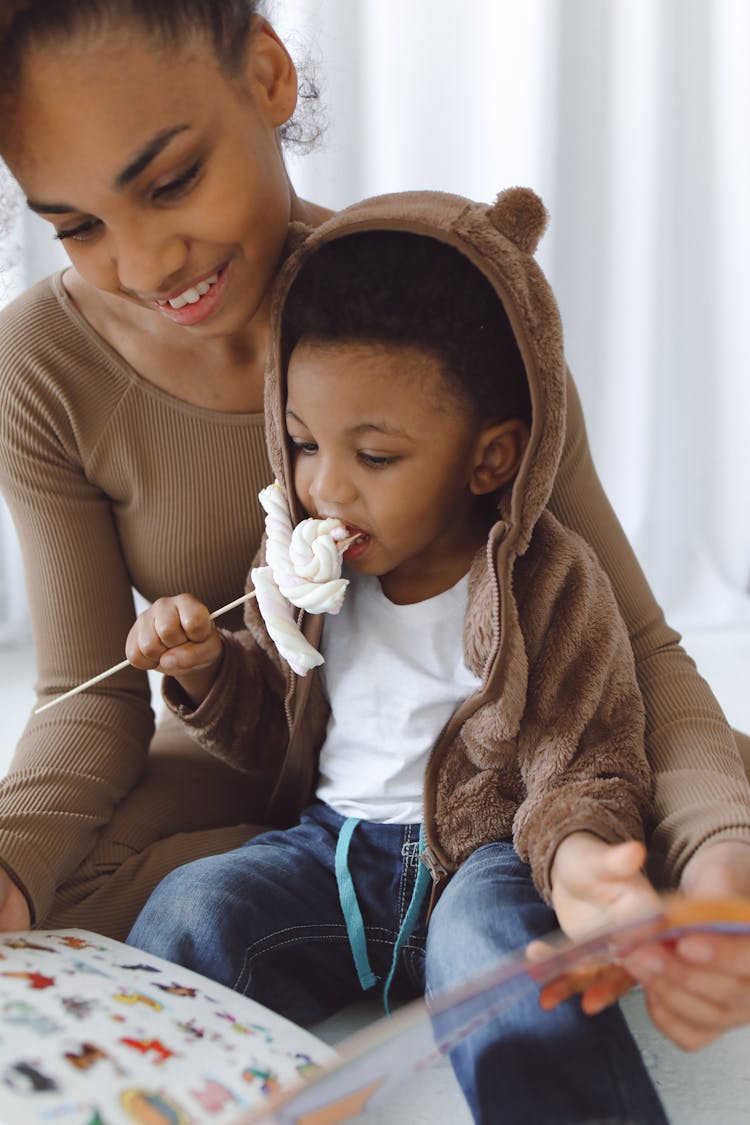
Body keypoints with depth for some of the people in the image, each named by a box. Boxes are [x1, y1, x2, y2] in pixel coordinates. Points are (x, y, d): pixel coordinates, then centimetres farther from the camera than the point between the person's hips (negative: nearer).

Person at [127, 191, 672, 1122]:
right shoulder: (299, 567, 4)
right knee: (190, 914, -23)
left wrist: (576, 852, -31)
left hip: (484, 850, -4)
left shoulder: (550, 582, -10)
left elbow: (583, 768, -7)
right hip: (331, 844, 4)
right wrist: (206, 669, -4)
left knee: (489, 943, -37)